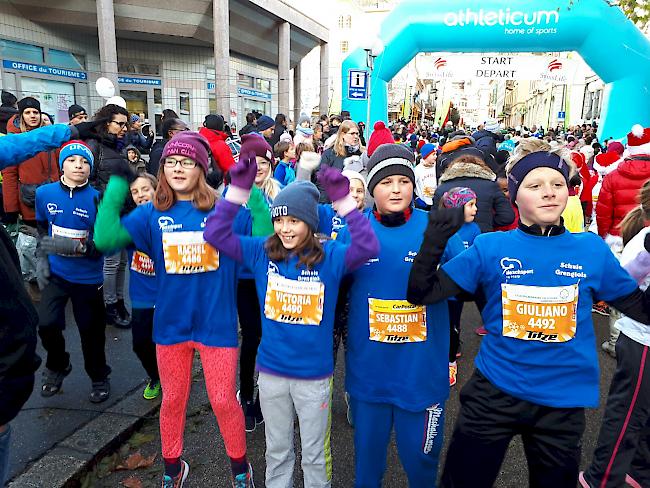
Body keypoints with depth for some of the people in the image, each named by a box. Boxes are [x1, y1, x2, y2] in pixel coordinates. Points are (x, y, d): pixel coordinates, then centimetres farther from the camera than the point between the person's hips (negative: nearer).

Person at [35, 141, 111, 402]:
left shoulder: (97, 199, -12)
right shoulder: (44, 193, -2)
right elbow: (42, 230, 14)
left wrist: (76, 246, -30)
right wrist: (41, 259, 5)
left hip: (88, 277, -2)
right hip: (56, 273, 2)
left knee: (91, 331, 6)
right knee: (46, 323, -9)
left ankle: (99, 378, 31)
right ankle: (57, 366, 23)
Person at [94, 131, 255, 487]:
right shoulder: (152, 213, -4)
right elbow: (105, 238, -16)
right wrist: (117, 183, -15)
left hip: (217, 323, -2)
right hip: (171, 324, 2)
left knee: (223, 401, 9)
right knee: (173, 400, 20)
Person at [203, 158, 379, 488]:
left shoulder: (330, 256, -12)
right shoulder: (261, 252, -6)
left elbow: (367, 247, -27)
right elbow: (215, 233, -10)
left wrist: (343, 199, -34)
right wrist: (239, 188, -20)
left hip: (315, 374, -2)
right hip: (270, 371, 2)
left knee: (315, 453, 19)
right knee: (277, 450, 24)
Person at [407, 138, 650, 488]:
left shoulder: (592, 249, -3)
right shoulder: (489, 246, -9)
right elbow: (421, 293, -11)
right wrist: (438, 232, -23)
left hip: (564, 400, 2)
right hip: (494, 393, -1)